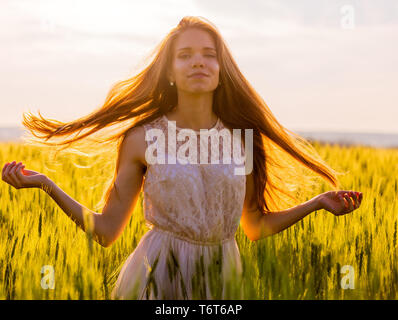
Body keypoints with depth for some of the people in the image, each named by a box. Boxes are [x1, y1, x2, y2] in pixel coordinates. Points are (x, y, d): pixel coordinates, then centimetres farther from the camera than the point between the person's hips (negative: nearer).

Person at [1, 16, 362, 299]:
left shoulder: (241, 140, 4)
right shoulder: (142, 139, -2)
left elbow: (256, 227, 14)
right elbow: (106, 231, -2)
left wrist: (317, 202, 5)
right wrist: (44, 183, -10)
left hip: (220, 282, 2)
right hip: (155, 280, -2)